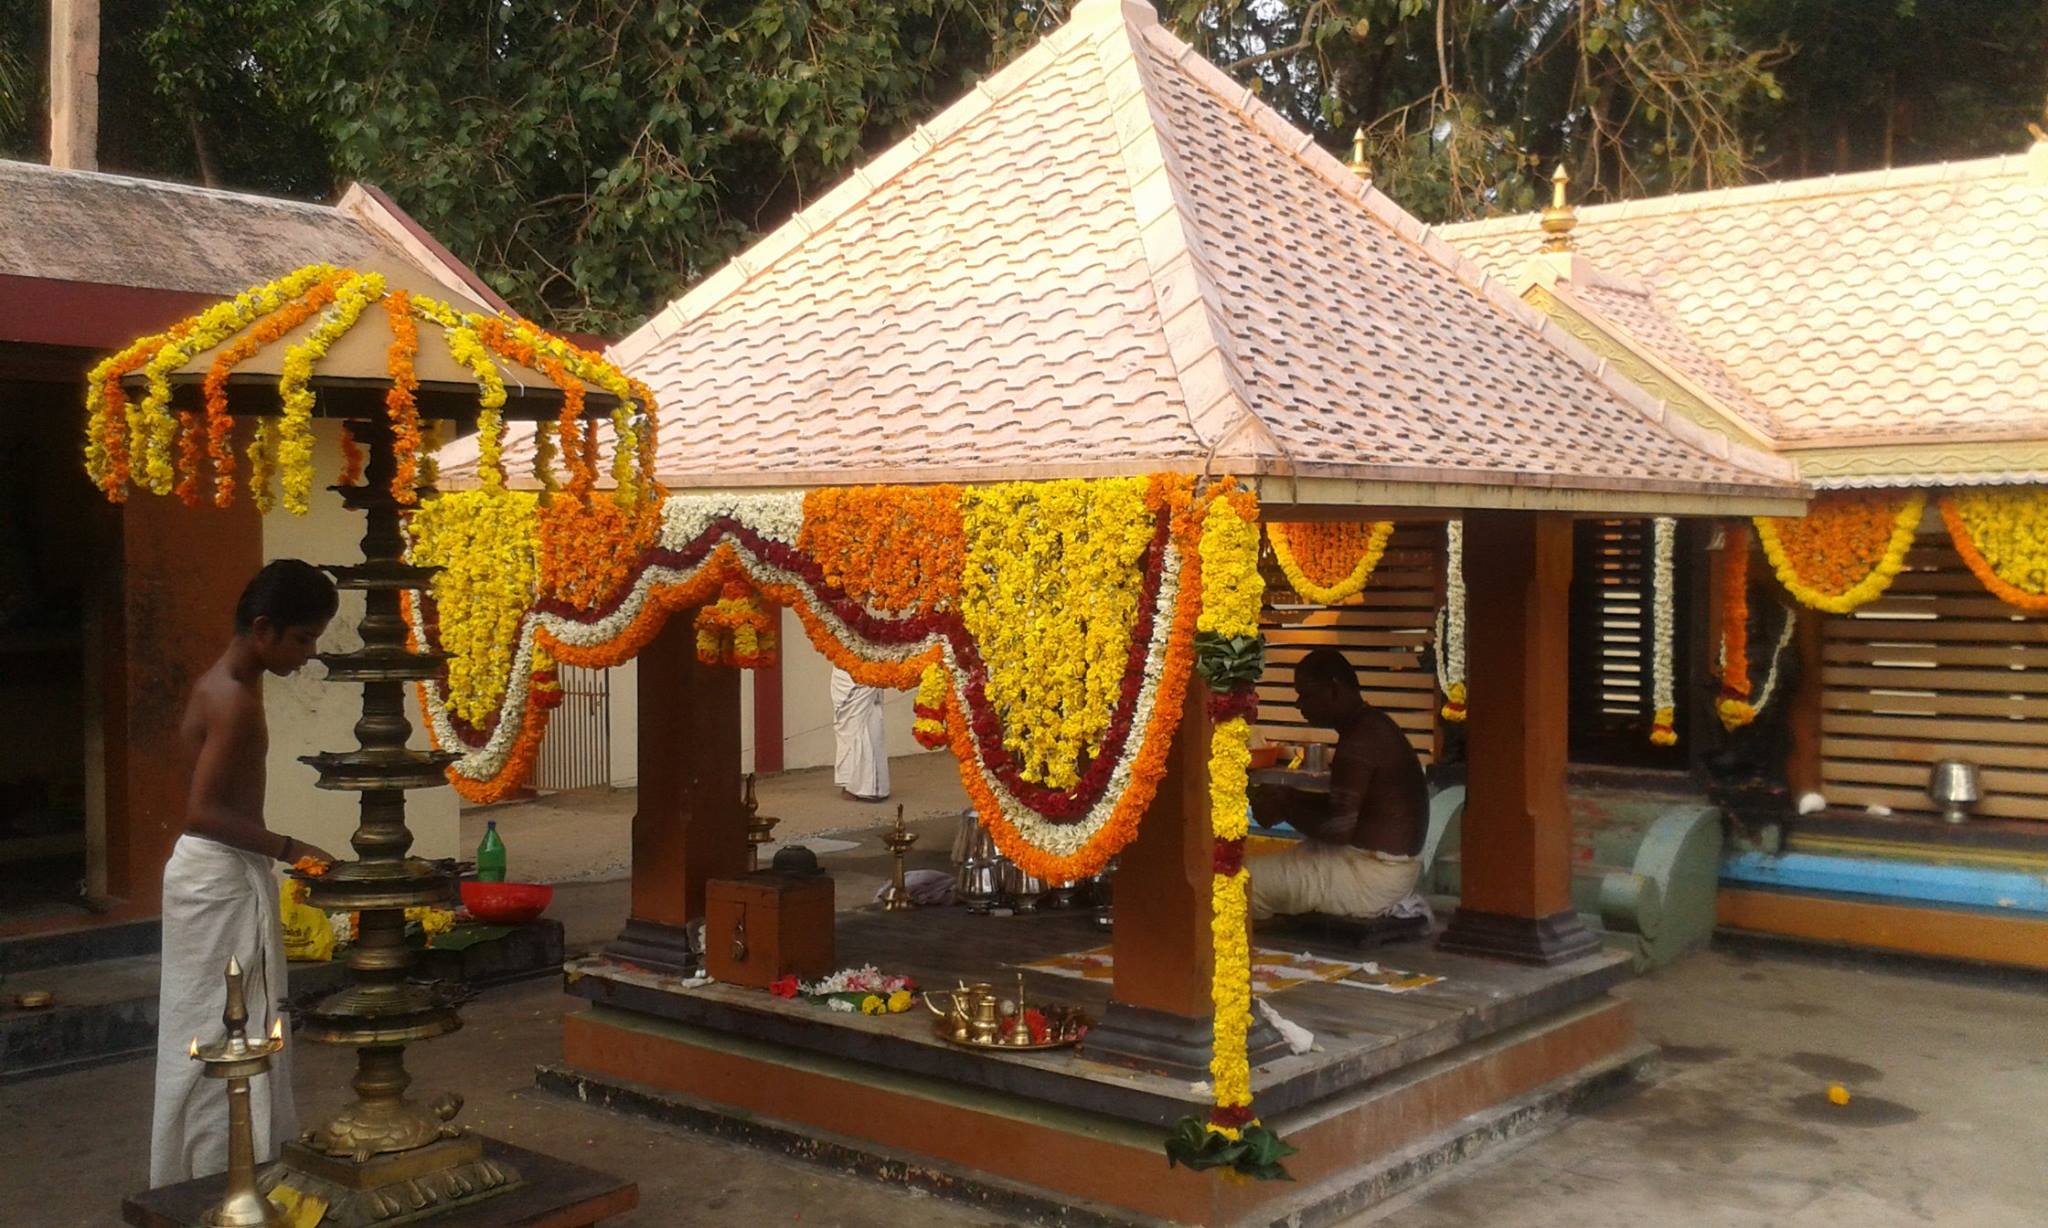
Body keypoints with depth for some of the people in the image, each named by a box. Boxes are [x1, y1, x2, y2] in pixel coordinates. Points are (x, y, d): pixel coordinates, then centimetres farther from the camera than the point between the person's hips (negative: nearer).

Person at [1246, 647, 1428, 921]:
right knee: (1266, 866, 22)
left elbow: (1338, 828, -24)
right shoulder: (1372, 726, 12)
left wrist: (1285, 809, -9)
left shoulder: (1360, 740, -20)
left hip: (1373, 878, -11)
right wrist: (1287, 796, 11)